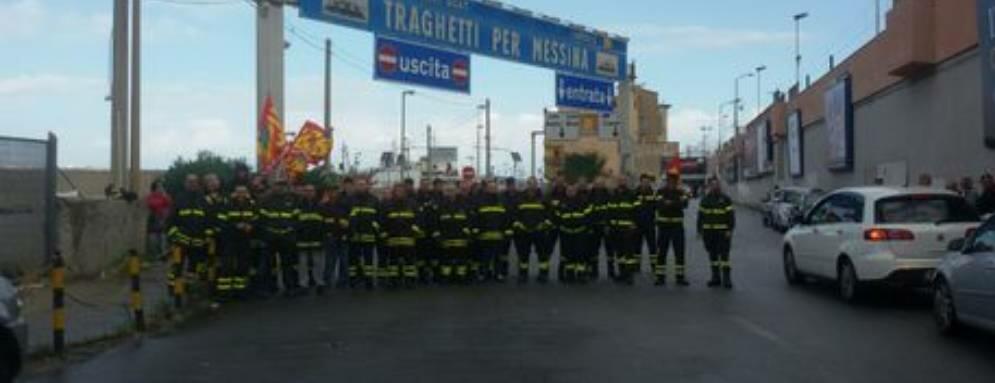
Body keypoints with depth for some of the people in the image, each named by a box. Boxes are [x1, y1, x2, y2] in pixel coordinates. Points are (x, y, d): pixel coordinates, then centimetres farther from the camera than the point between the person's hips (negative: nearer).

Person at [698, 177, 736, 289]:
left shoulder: (725, 199, 1)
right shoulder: (705, 199, 12)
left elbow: (731, 215, -3)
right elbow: (700, 215, 14)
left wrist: (730, 230, -11)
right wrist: (699, 230, 8)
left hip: (722, 232, -4)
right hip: (708, 232, 4)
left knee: (724, 255, -8)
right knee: (713, 255, 9)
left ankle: (726, 279, -6)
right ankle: (715, 278, 16)